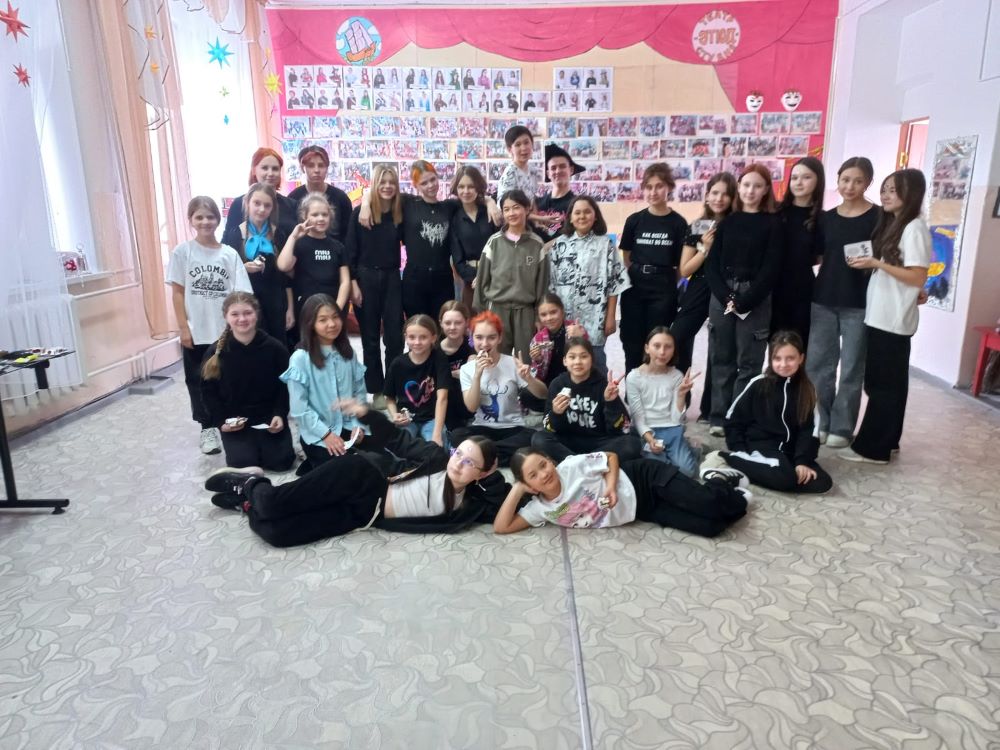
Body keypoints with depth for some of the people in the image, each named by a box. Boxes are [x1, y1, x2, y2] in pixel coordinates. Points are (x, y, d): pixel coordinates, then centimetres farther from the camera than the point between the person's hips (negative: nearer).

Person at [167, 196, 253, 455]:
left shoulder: (229, 254, 0)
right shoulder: (182, 252, -1)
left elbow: (240, 294, -1)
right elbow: (177, 293, -1)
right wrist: (184, 328, -6)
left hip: (227, 331, 0)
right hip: (196, 332, 0)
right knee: (198, 381, 9)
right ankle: (207, 428, 22)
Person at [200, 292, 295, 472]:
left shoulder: (276, 348, -8)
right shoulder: (215, 353, -7)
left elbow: (285, 386, -1)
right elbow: (208, 392, 2)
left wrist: (279, 414, -14)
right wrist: (221, 421, -10)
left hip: (269, 416, 0)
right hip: (233, 420, 0)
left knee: (281, 461, -12)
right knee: (243, 464, -17)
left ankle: (261, 442, 21)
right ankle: (240, 445, 19)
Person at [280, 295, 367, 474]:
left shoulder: (347, 352, 4)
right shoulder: (300, 358, -13)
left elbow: (359, 391, 6)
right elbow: (299, 407, -13)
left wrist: (357, 424, -7)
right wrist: (326, 434, -15)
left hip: (348, 427, 5)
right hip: (316, 434, -5)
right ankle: (311, 465, 20)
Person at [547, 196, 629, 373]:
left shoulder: (605, 244, 1)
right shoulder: (559, 244, 7)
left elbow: (614, 283, -1)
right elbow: (550, 282, 7)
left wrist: (610, 317, -5)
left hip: (594, 319, -2)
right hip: (564, 318, 2)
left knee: (595, 363, 3)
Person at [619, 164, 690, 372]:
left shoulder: (678, 223, -1)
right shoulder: (634, 220, 4)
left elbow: (682, 263, 2)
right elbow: (625, 258, 8)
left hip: (663, 291, -2)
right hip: (633, 288, 2)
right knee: (632, 343, 6)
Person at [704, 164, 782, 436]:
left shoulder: (772, 224, 3)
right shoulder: (727, 221, 10)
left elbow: (770, 268, -5)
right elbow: (712, 263, 4)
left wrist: (744, 301, -13)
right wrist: (725, 296, -10)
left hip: (755, 301, -2)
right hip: (721, 296, 2)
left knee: (749, 362, 0)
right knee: (722, 359, 6)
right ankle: (719, 417, 13)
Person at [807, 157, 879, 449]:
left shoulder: (878, 217, -3)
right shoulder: (827, 217, 10)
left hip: (859, 303, -4)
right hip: (823, 299, 4)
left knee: (851, 368, 3)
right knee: (817, 364, 7)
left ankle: (842, 427, 13)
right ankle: (820, 422, 20)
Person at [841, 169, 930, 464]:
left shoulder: (915, 228, -12)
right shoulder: (891, 225, 15)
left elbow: (918, 278, -17)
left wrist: (876, 264, -18)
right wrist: (868, 264, 3)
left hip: (894, 319, -9)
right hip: (880, 315, 9)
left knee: (883, 383, -4)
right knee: (886, 381, 14)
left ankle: (872, 447, 2)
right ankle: (885, 440, 23)